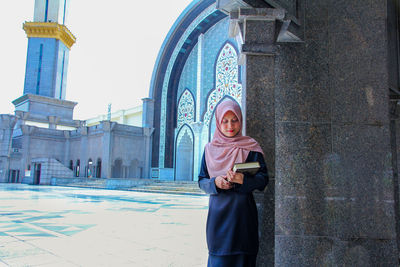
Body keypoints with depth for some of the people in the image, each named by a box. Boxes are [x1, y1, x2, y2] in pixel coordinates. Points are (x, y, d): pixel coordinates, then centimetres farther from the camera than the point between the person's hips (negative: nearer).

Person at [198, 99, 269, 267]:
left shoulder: (250, 147, 1)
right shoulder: (210, 149, 8)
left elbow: (263, 179, -3)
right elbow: (202, 181, 9)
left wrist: (242, 179, -21)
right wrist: (215, 182, -12)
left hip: (242, 211, -1)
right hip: (218, 211, 2)